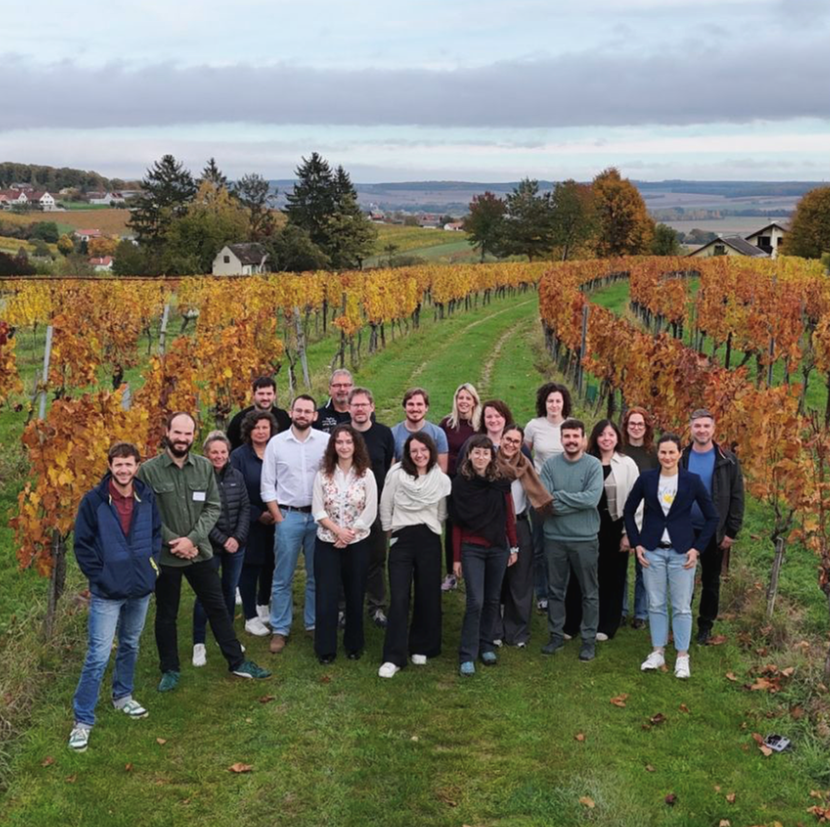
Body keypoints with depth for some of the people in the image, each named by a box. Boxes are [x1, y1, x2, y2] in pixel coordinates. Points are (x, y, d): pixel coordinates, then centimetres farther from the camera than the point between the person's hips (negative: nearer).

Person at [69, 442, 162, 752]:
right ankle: (82, 720, 3)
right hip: (107, 592, -4)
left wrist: (152, 561, 3)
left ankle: (123, 696, 41)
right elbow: (82, 544, -7)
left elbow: (157, 531, 13)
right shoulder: (94, 500, -12)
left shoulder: (147, 497, -1)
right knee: (98, 655, -6)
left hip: (141, 589, 4)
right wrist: (99, 576, -11)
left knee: (130, 646, 20)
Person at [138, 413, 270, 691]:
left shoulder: (205, 467, -1)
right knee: (166, 615, 12)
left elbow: (213, 507, -2)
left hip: (199, 552, 3)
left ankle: (237, 662, 24)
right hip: (164, 555, -3)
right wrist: (174, 542, -15)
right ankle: (170, 670, 27)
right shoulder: (148, 470, -11)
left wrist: (191, 539, -14)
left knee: (218, 607, 12)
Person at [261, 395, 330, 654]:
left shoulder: (325, 441, -1)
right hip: (288, 516, 0)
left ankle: (315, 624, 21)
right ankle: (280, 630, 12)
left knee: (317, 575, 9)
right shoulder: (276, 442, 0)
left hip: (318, 515, 0)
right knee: (282, 577, 4)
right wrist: (278, 518, -3)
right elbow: (267, 486, 2)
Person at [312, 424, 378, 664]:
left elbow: (370, 512, -6)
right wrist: (338, 530, -15)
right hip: (327, 543, 0)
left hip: (357, 544, 0)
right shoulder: (323, 474, 0)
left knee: (355, 596, 8)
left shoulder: (366, 474, -3)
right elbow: (317, 510, -3)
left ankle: (354, 645, 24)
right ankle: (325, 648, 9)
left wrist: (349, 535, -12)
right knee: (326, 596, -1)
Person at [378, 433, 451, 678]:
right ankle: (394, 657, -3)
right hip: (402, 540, -2)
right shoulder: (396, 474, -4)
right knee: (399, 598, -7)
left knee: (428, 597, 7)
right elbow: (385, 508, 4)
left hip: (430, 540, 2)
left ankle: (421, 648, 24)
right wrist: (390, 534, 9)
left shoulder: (442, 480, 1)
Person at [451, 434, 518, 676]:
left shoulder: (501, 482, 0)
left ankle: (486, 646, 26)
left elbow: (509, 516, 6)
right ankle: (467, 656, -2)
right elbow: (456, 522, -2)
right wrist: (456, 557, -2)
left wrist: (514, 547, 4)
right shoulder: (460, 483, -4)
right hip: (471, 549, -2)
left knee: (492, 600, 11)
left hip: (498, 548, 2)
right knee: (475, 602, -9)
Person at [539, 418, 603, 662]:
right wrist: (575, 504, -18)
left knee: (589, 593, 8)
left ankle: (589, 639, 20)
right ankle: (556, 635, 27)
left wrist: (558, 497, -15)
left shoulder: (593, 465, -7)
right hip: (554, 538, 2)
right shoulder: (550, 464, -3)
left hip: (585, 538, -2)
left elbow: (592, 498, -20)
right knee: (555, 590, 13)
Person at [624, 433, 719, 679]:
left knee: (682, 607, 2)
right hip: (652, 551, 1)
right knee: (656, 604, 8)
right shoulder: (646, 479, -1)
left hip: (682, 552, -1)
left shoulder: (692, 481, -4)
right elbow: (629, 511, 10)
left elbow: (712, 517, 2)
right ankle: (658, 652, 19)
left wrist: (697, 548, -5)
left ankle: (682, 657, 13)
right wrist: (636, 543, 2)